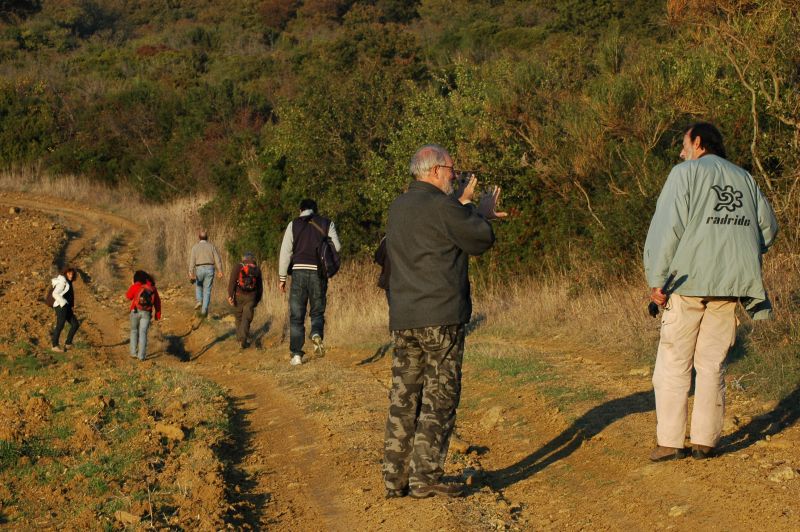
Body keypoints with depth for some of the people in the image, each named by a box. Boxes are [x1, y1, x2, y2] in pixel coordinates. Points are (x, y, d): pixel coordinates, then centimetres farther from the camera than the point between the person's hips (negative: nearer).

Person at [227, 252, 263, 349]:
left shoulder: (238, 267, 1)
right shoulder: (257, 270, 9)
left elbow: (232, 281, -11)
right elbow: (260, 287, 15)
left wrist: (230, 295, -13)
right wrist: (257, 300, 25)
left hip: (239, 296, -1)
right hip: (251, 297, 1)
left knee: (238, 317, 16)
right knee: (246, 319, -1)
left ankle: (239, 338, 27)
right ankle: (243, 339, -16)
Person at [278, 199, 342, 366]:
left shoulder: (294, 224, 5)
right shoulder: (326, 223, 7)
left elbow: (285, 251, 0)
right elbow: (337, 247, -2)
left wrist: (282, 277, 4)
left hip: (299, 271, -1)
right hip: (319, 272, 1)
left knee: (296, 316, 6)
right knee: (317, 311, 15)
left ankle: (296, 354, 3)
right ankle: (317, 334, -16)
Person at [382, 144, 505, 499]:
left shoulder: (399, 208, 15)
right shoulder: (441, 206, -11)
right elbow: (481, 241, -4)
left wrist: (466, 209, 30)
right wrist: (481, 214, 14)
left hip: (402, 319, 8)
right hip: (440, 317, -8)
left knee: (403, 399, 9)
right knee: (439, 400, -2)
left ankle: (395, 479, 10)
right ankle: (425, 479, -3)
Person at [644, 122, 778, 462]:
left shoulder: (686, 173, 0)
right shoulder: (745, 179, 16)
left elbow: (667, 226, -10)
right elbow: (768, 227, 18)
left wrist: (656, 280, -10)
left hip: (689, 281, -5)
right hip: (730, 284, 5)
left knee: (674, 363, 1)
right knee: (712, 363, 10)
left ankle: (670, 442, -2)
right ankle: (705, 441, 7)